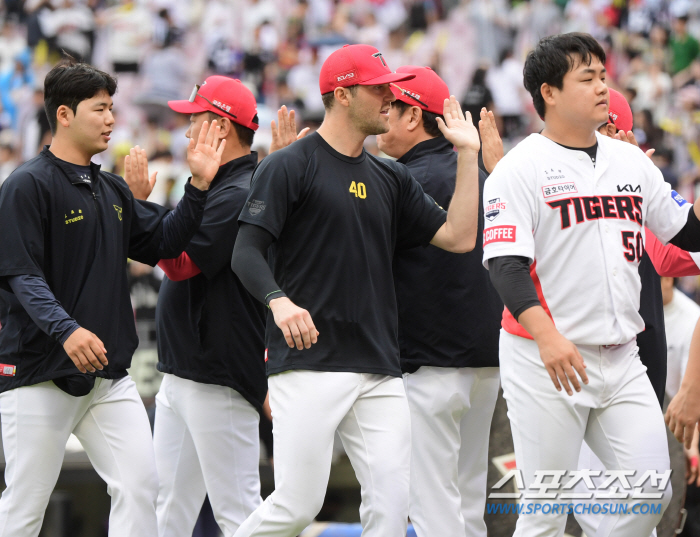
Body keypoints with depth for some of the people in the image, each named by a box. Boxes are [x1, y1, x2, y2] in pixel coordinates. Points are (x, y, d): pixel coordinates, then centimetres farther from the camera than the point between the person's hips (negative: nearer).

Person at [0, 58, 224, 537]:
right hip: (40, 373, -7)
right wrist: (65, 329, -33)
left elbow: (164, 242, 18)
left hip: (110, 373, 7)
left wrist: (199, 186, 5)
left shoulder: (113, 190, 16)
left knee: (140, 484, -5)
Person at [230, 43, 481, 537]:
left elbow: (459, 237, 12)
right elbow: (247, 253, -8)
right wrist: (279, 301, -27)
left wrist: (468, 155, 9)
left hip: (380, 374, 6)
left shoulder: (391, 179, 19)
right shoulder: (289, 167, -1)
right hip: (308, 365, -6)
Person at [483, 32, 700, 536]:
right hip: (545, 361, -6)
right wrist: (547, 335, -30)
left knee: (651, 493, -1)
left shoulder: (631, 162, 13)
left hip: (621, 361, 6)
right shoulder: (521, 169, -6)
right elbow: (506, 264, -16)